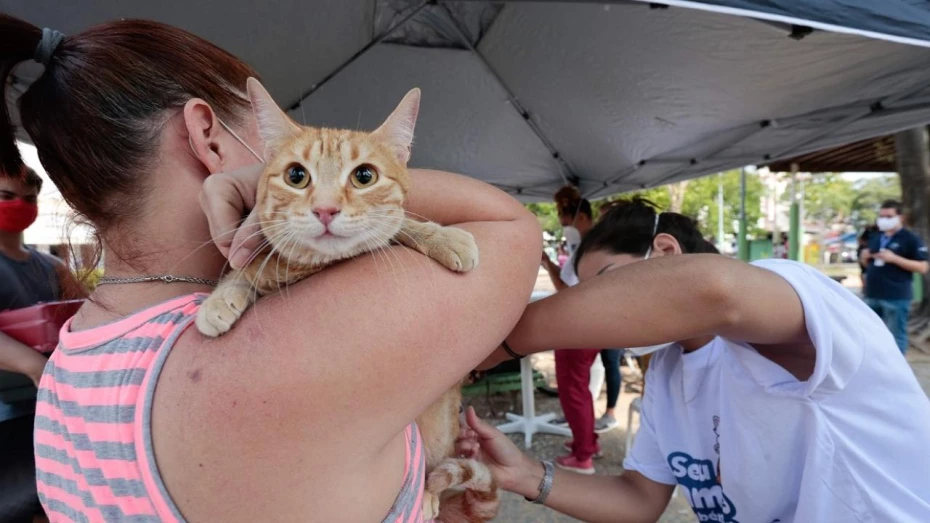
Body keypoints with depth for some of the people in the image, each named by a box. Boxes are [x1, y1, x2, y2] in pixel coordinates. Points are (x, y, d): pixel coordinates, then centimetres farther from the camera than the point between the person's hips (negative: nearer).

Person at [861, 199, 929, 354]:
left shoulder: (911, 239, -5)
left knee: (895, 337, -1)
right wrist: (864, 258, 2)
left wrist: (894, 258, -20)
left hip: (896, 297, -7)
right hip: (872, 295, 7)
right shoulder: (875, 238, 15)